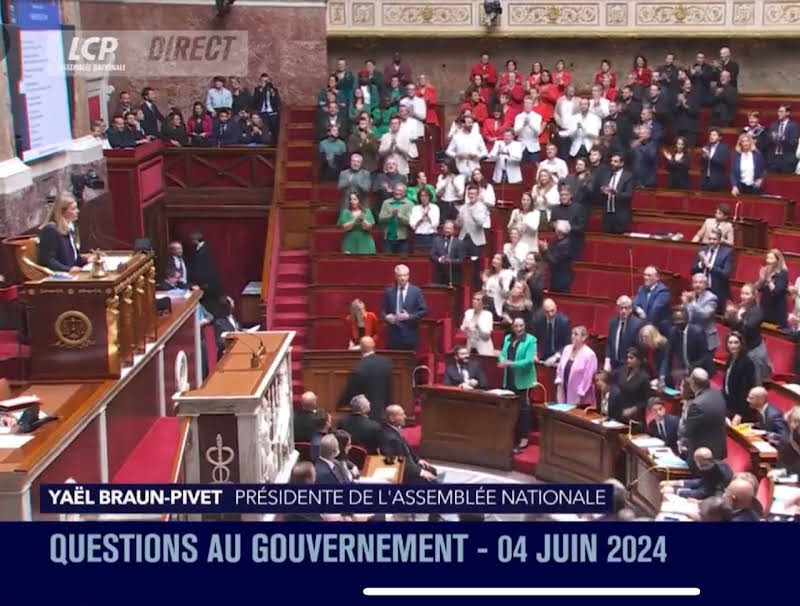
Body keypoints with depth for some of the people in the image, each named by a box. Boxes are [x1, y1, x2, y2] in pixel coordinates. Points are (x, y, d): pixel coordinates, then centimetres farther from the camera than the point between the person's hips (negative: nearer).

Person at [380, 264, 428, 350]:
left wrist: (409, 316, -12)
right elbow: (383, 310, 14)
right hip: (394, 334, 2)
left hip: (410, 334, -2)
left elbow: (424, 311, 1)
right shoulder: (389, 291, 9)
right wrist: (386, 316, -8)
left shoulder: (416, 291, 2)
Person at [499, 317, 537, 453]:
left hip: (523, 380, -6)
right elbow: (503, 354, 5)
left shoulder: (530, 340, -11)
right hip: (509, 379, 6)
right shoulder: (507, 338, 8)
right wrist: (503, 361, -19)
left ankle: (524, 438, 7)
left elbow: (529, 360, -18)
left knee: (523, 408, 0)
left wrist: (511, 364, -27)